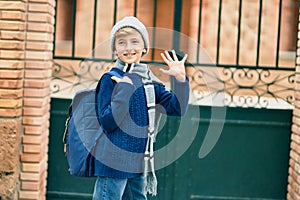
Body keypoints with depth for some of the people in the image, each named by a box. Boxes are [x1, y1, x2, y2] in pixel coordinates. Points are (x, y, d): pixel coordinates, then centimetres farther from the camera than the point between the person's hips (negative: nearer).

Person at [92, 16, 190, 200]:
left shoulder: (150, 80, 9)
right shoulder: (110, 80, -7)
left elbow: (178, 109, 6)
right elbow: (107, 123, -14)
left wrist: (180, 78, -5)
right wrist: (124, 89, -20)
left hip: (139, 163, 6)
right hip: (113, 162, -6)